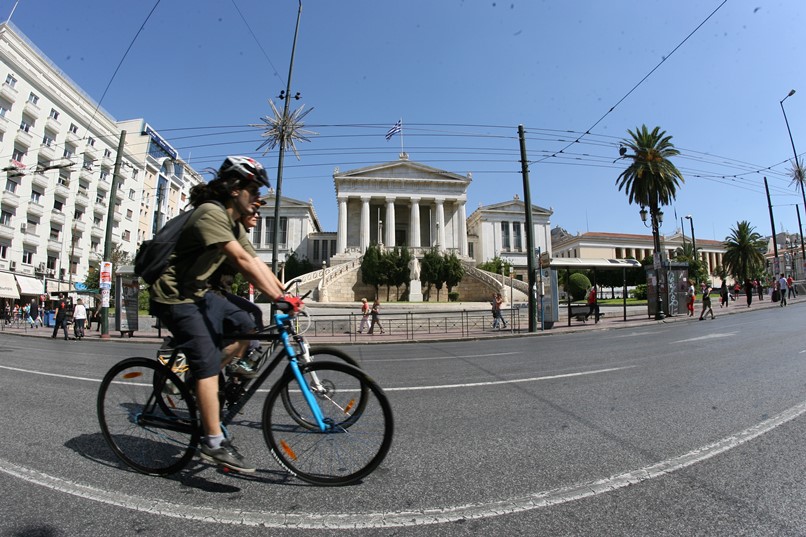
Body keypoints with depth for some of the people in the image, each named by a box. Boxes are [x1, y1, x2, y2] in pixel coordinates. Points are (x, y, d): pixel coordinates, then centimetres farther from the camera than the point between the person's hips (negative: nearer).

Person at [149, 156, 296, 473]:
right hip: (173, 296, -9)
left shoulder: (232, 222, 9)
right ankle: (214, 442, -4)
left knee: (246, 329, 5)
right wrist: (278, 299, -36)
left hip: (197, 292, 10)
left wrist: (286, 295, -5)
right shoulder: (211, 213, -21)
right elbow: (242, 262, -32)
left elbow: (256, 263, 4)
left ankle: (198, 385, 17)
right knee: (207, 362, -12)